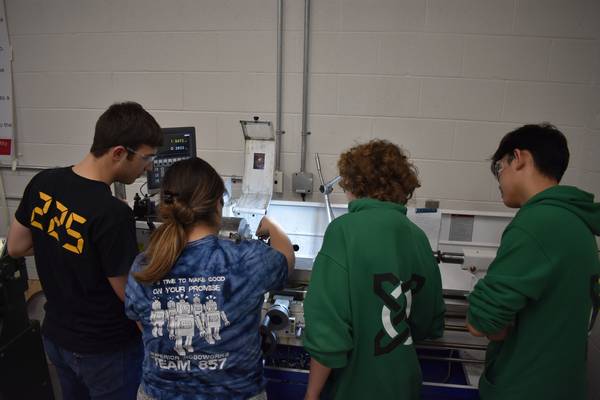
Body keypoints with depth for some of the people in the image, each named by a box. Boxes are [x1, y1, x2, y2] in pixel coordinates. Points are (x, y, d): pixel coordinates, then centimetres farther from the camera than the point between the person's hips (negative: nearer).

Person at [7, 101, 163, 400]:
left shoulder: (42, 183, -9)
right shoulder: (113, 214, -31)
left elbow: (16, 248, 5)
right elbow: (130, 295, -21)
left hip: (54, 336, 7)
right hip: (105, 350, -6)